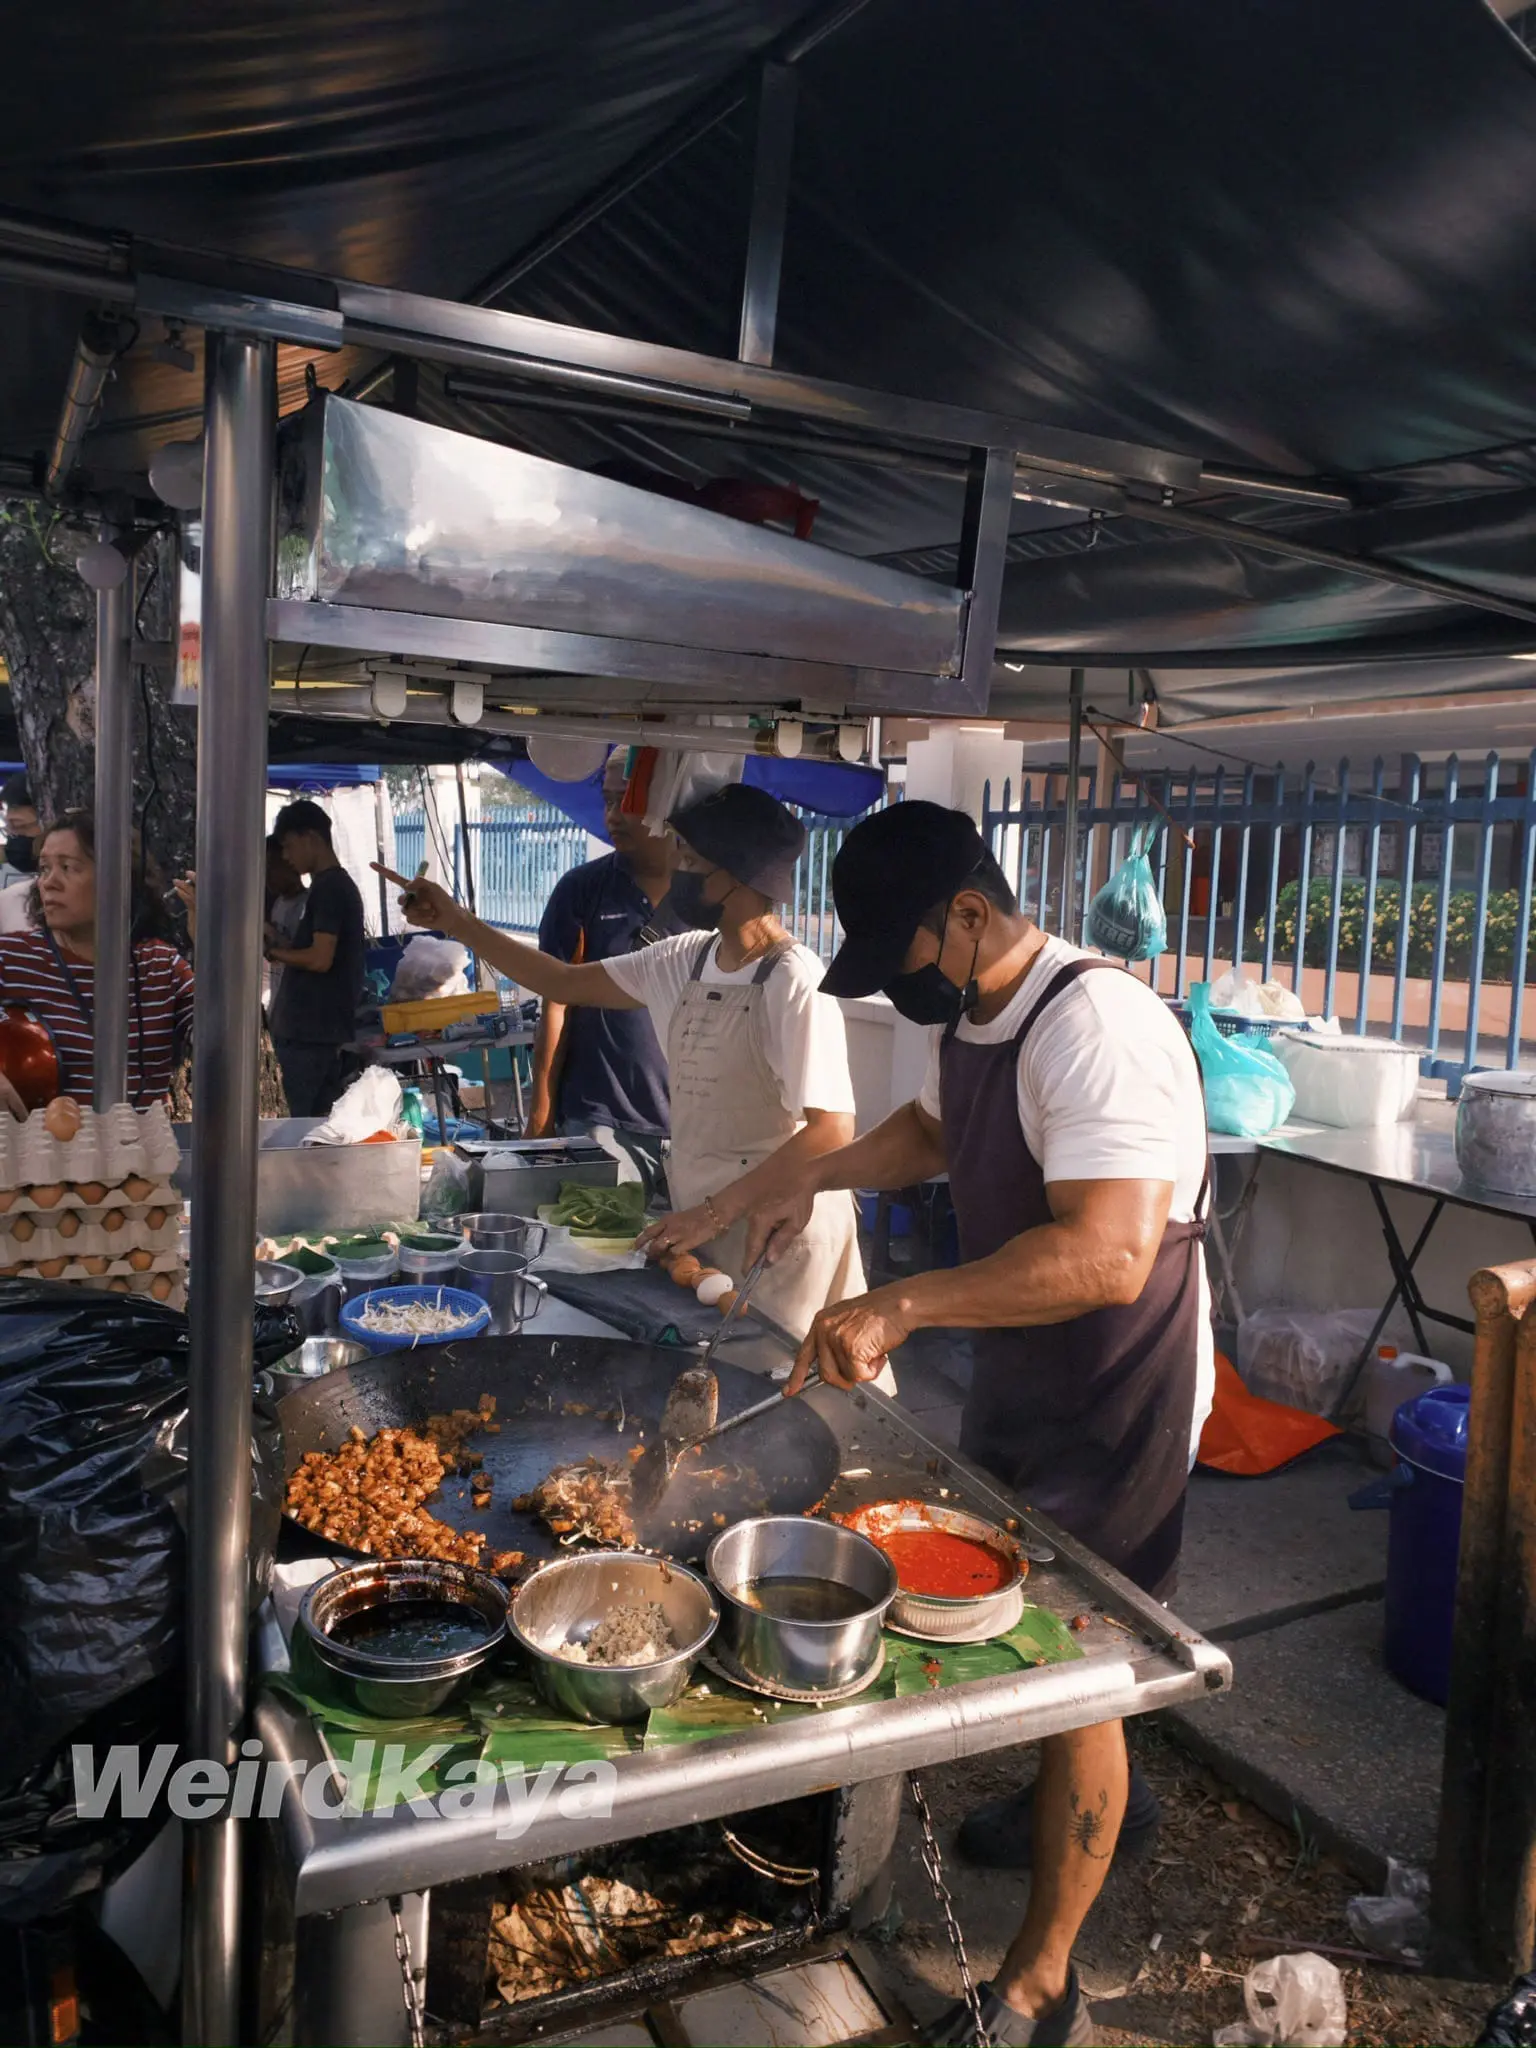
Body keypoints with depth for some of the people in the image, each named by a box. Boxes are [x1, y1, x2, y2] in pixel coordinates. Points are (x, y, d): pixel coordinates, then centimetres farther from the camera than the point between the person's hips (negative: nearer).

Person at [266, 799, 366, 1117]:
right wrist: (282, 946, 12)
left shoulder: (327, 888, -12)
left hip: (312, 1034, -10)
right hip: (326, 1032, 10)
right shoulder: (341, 885, 18)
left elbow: (320, 959, -20)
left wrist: (274, 950, -6)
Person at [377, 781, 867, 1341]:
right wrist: (456, 923, 8)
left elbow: (830, 1131, -24)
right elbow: (564, 983, 12)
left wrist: (713, 1212, -25)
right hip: (706, 1224, 7)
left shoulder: (793, 983, -19)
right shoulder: (686, 960, 3)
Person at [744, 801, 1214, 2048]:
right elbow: (938, 1128, 21)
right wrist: (821, 1176, 7)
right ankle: (1091, 1796, 52)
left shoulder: (1098, 1029, -31)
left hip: (1118, 1401, -9)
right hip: (1023, 1382, 9)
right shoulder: (967, 1017, 0)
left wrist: (899, 1309, -41)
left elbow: (1106, 1257, -40)